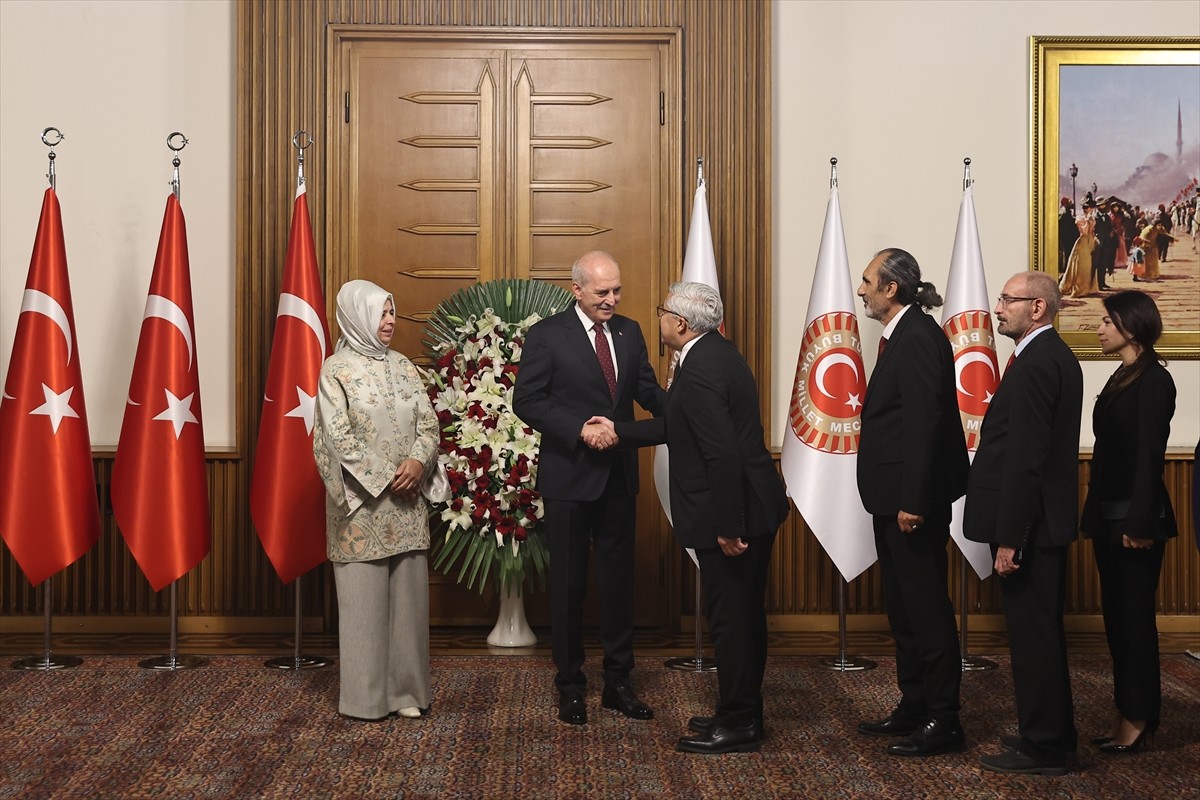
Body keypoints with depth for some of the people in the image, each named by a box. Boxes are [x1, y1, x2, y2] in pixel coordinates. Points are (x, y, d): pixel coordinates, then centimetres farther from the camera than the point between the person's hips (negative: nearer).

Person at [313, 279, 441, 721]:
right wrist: (387, 478, -13)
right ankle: (366, 695, 10)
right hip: (362, 501, -5)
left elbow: (428, 422, 8)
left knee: (408, 593, 6)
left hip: (407, 501, 5)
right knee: (364, 596, 0)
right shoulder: (336, 370, -4)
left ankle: (405, 689, 16)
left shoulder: (402, 366, 11)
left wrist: (418, 461, -12)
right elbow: (339, 437, -10)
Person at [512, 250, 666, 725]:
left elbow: (648, 391, 6)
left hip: (618, 476, 4)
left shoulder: (629, 332, 7)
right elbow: (527, 401, -11)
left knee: (619, 579, 11)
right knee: (568, 583, 7)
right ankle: (570, 686, 20)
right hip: (570, 477, -4)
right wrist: (581, 429, -22)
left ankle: (618, 682, 23)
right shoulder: (547, 335, -8)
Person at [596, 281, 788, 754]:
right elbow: (677, 427, 17)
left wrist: (728, 527, -23)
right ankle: (742, 713, 30)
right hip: (755, 507, 11)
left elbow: (723, 455, -26)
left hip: (733, 516, -10)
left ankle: (738, 726, 12)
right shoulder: (717, 352, 10)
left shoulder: (699, 372, -22)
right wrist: (619, 431, 19)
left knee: (730, 617, 0)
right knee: (745, 613, 18)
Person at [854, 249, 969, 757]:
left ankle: (943, 721, 7)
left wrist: (912, 502, -24)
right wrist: (897, 500, 15)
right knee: (903, 609, 17)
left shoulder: (918, 338, -17)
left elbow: (925, 423, -23)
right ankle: (914, 707, 28)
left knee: (927, 609, -2)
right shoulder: (903, 335, 14)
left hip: (913, 502, -11)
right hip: (895, 500, 11)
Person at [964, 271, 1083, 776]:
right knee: (1042, 630, 17)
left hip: (1029, 523, -10)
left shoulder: (1035, 364, -19)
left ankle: (1043, 747, 8)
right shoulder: (1056, 356, 14)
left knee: (1032, 633, -2)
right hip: (1046, 519, 10)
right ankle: (1052, 734, 28)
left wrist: (1008, 538, -21)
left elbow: (1024, 457, -23)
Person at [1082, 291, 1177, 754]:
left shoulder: (1153, 381, -13)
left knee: (1133, 616, -2)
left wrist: (1139, 524, -19)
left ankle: (1139, 721, 8)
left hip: (1135, 518, -9)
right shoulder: (1122, 378, 13)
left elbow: (1150, 455, -17)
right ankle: (1126, 713, 21)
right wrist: (1096, 515, 12)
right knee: (1117, 615, 12)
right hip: (1110, 516, 9)